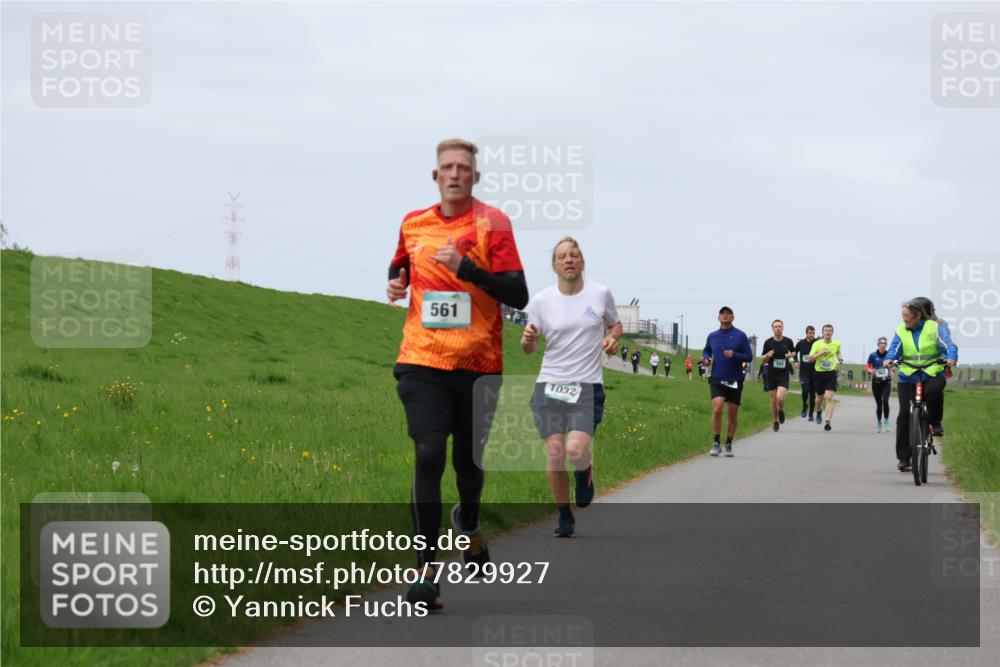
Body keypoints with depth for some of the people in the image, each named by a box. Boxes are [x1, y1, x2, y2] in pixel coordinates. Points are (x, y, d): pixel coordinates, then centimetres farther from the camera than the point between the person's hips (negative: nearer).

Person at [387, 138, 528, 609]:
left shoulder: (492, 223, -5)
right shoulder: (412, 224, 7)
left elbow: (518, 295, -11)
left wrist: (466, 268, -22)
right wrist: (396, 284, 4)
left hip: (478, 365, -1)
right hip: (423, 362, 1)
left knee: (468, 460, 10)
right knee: (428, 456, -13)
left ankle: (468, 523, 45)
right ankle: (426, 571, -10)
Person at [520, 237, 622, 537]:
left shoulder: (600, 294, 2)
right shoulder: (541, 301, 1)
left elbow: (615, 324, 19)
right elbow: (530, 348, 8)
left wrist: (612, 337, -4)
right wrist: (528, 340, -16)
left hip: (587, 386, -1)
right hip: (549, 385, 1)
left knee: (576, 450, -19)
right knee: (555, 454, -4)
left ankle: (585, 471, 18)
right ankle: (564, 516, 15)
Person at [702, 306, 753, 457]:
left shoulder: (740, 336, -1)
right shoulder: (712, 336, 7)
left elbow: (749, 357, -1)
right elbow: (706, 350, 25)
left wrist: (734, 355, -18)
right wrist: (706, 358, 3)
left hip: (735, 380, 0)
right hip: (717, 379, 0)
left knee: (733, 413, 6)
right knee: (717, 409, -18)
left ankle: (729, 445, 21)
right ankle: (716, 443, -7)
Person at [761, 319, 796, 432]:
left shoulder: (788, 341, 0)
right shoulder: (768, 342, -1)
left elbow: (793, 352, 19)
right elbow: (763, 360, 6)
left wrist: (791, 355, -4)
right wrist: (767, 355, -17)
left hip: (784, 373, -1)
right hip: (771, 373, 1)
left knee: (780, 398, -18)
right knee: (773, 399, 4)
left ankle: (781, 411, 16)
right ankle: (775, 422, 21)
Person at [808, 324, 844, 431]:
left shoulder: (836, 344, 3)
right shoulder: (817, 344, -5)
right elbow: (810, 358, -10)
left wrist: (840, 358, 5)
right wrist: (821, 353, -22)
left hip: (831, 374, 0)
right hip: (819, 373, 0)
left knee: (829, 398, -15)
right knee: (820, 397, 16)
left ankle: (828, 422, -19)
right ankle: (818, 412, 50)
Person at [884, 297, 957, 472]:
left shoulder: (935, 328, -1)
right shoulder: (901, 330, 6)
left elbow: (948, 345, -10)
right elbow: (895, 348, -3)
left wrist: (951, 358, -31)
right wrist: (889, 359, -25)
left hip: (932, 373, -2)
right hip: (907, 376, 2)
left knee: (934, 390, -37)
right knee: (905, 414, -7)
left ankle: (935, 422, -7)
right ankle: (903, 458, -1)